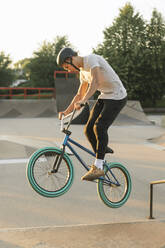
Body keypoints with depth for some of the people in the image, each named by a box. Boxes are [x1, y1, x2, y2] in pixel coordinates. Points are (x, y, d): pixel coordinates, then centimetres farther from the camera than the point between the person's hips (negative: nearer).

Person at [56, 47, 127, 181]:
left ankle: (98, 167, -17)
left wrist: (82, 101, -43)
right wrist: (67, 111, 10)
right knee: (89, 129, -2)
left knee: (99, 127, -22)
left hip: (117, 96, -9)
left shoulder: (91, 59, -17)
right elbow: (80, 95, 19)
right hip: (104, 97, 9)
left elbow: (96, 81, -33)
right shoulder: (83, 71, 12)